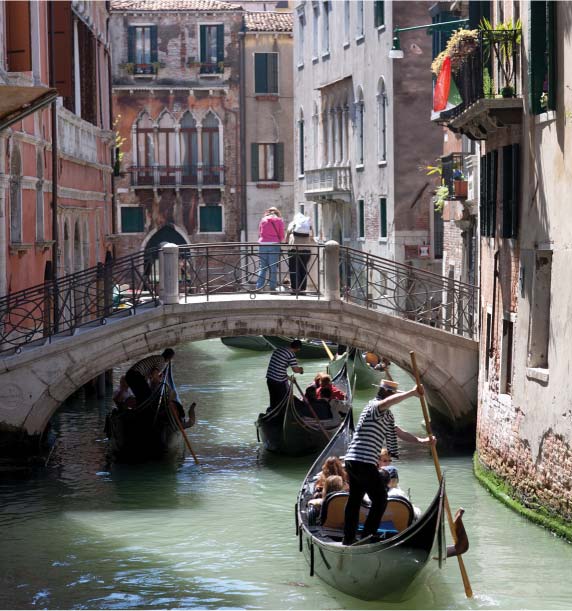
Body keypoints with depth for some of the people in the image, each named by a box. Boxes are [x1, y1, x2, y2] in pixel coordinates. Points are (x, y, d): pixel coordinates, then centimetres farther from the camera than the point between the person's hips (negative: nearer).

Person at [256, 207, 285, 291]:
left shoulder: (263, 220, 13)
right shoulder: (279, 220, 7)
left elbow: (259, 233, 13)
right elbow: (282, 235, 5)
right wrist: (279, 241, 23)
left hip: (262, 244, 2)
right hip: (274, 244, -2)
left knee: (262, 268, 5)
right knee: (273, 268, 0)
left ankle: (258, 287, -2)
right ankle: (272, 287, -3)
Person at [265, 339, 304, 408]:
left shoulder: (278, 350, 13)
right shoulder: (291, 354, -12)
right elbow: (295, 370, -16)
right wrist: (301, 369, 8)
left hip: (269, 379, 7)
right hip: (280, 382, -7)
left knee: (273, 402, 17)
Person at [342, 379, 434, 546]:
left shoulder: (385, 416, 21)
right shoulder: (374, 406, -11)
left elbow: (398, 432, 25)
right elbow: (385, 403, -34)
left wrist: (421, 440, 15)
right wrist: (412, 393, -36)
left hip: (353, 462, 10)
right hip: (364, 463, -10)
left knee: (354, 500, 15)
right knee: (380, 500, -3)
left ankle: (348, 540, 21)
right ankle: (367, 539, -2)